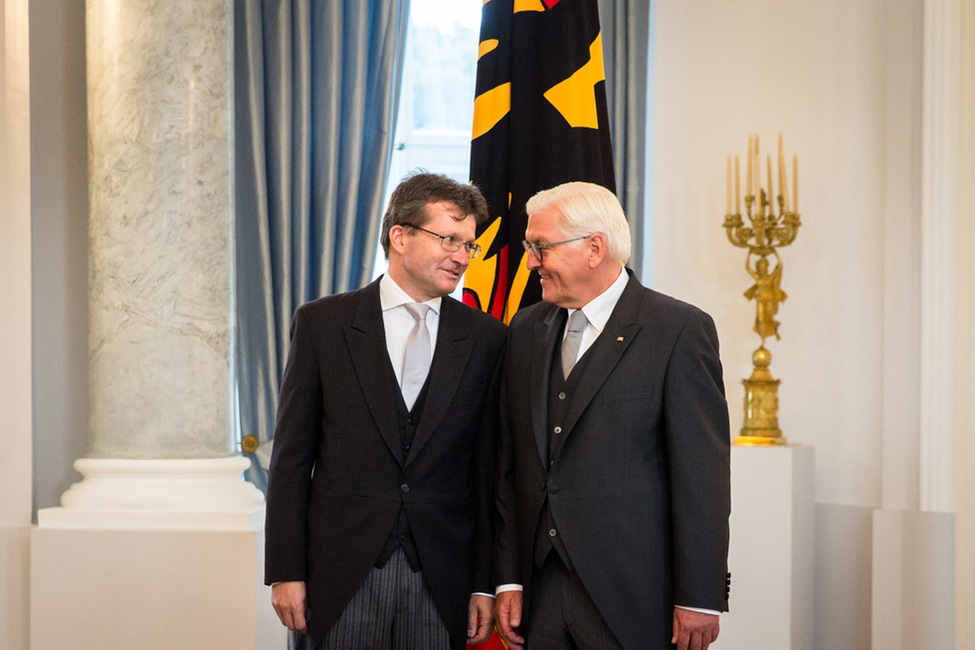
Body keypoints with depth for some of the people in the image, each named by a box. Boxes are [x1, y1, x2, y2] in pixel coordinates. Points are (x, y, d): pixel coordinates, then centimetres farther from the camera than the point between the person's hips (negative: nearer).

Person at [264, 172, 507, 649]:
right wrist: (285, 572, -3)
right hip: (343, 572, -1)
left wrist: (486, 584, 2)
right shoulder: (322, 323, 1)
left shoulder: (486, 338, 5)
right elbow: (291, 455, 2)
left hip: (441, 582, 1)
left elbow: (489, 468, 5)